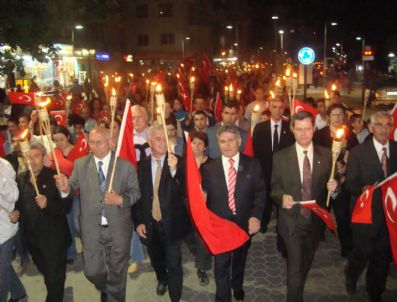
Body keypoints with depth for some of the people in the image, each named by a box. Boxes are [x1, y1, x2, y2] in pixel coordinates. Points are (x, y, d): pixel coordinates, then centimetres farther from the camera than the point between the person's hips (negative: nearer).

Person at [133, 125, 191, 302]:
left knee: (174, 265, 1)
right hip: (149, 224, 4)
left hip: (171, 224, -4)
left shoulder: (178, 163, -11)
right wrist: (138, 221, -2)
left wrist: (174, 170, -34)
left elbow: (185, 192, -21)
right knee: (156, 260, 25)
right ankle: (162, 279, 56)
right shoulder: (142, 165, -1)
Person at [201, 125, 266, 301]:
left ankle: (237, 287, 51)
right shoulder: (209, 168, -3)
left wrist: (256, 216, -15)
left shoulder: (253, 165, -3)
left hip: (245, 223, 2)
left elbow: (260, 192, -3)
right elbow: (204, 195, -2)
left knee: (240, 259, 24)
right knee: (221, 265, 6)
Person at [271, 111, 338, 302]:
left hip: (316, 221, 3)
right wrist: (282, 197, -23)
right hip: (292, 220, -3)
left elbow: (331, 188, 3)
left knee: (306, 264, 23)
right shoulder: (280, 157, -7)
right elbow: (275, 187, -2)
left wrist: (333, 188, -20)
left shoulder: (327, 155, -2)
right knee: (295, 267, -5)